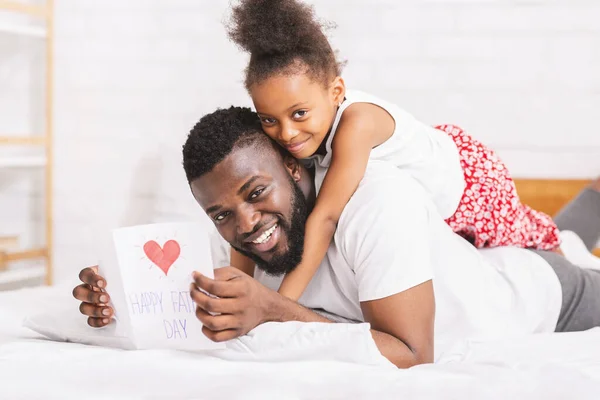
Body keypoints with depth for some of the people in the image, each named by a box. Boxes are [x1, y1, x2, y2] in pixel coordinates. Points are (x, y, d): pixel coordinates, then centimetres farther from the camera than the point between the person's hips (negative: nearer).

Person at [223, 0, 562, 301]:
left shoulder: (356, 122, -47)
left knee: (516, 233, 26)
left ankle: (553, 245, 58)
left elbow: (326, 216, -50)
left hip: (467, 181, -5)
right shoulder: (282, 133, -27)